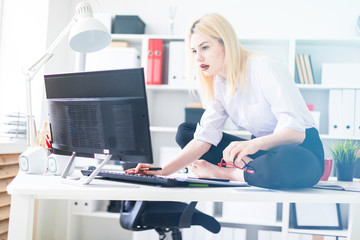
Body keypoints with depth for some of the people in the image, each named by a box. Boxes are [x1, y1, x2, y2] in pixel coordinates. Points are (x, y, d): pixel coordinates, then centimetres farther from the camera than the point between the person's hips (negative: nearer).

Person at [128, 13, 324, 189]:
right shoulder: (218, 84, 2)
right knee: (184, 132, 0)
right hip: (262, 148, 6)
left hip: (301, 148, -6)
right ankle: (255, 169, -15)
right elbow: (204, 138, -6)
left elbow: (295, 131, -27)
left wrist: (255, 144, -46)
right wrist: (163, 172, -19)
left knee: (296, 163, -45)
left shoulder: (266, 68, -20)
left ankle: (223, 172, -20)